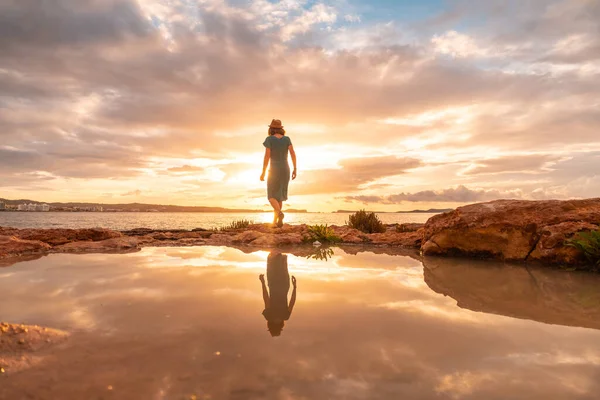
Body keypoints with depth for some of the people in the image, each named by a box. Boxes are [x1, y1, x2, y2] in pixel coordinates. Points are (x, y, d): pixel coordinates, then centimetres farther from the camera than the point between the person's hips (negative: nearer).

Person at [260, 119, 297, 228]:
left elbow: (267, 156, -12)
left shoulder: (269, 139, -5)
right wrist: (295, 169, -1)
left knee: (272, 197, 1)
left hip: (274, 170, -4)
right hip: (285, 170, 4)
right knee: (279, 196, 14)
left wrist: (263, 173, -5)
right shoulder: (287, 138, 5)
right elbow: (293, 154, -6)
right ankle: (275, 221, 11)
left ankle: (280, 213, -29)